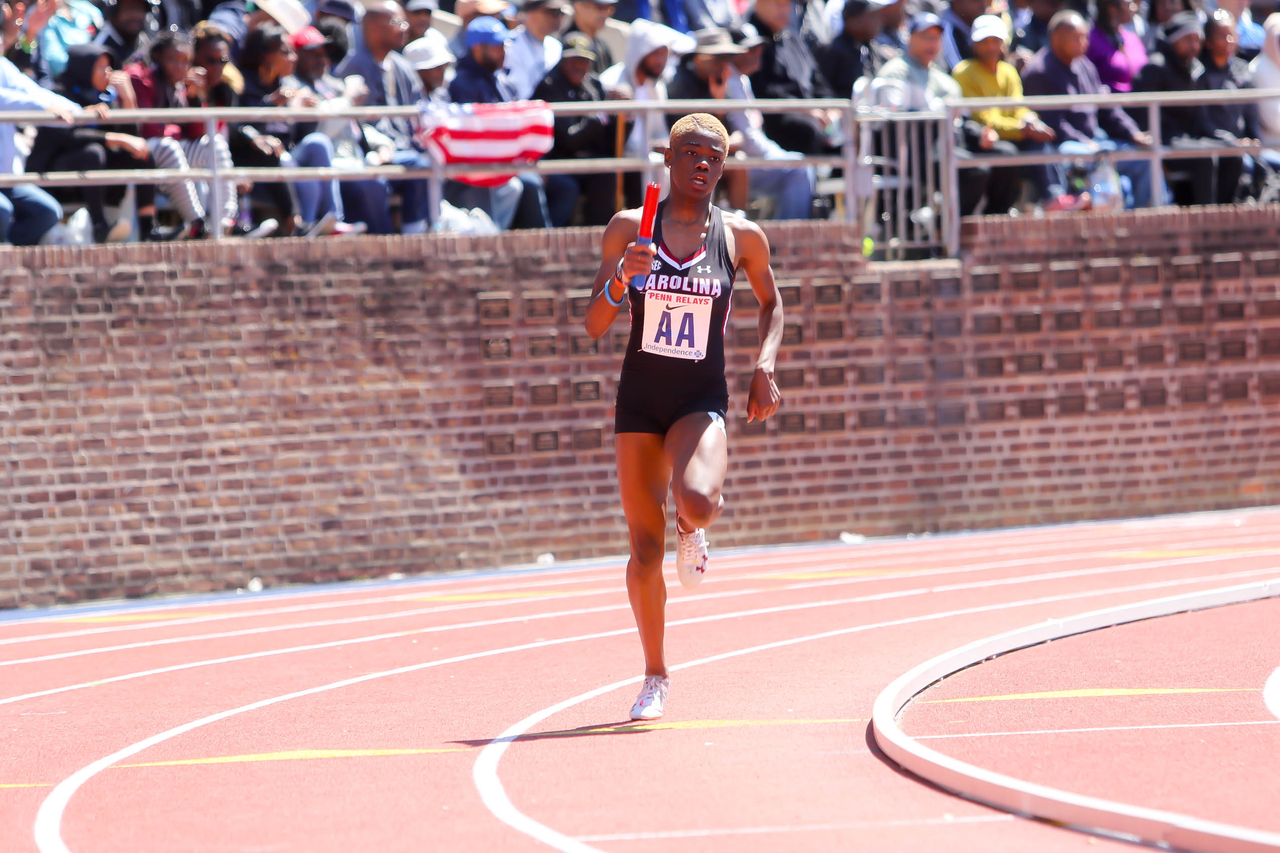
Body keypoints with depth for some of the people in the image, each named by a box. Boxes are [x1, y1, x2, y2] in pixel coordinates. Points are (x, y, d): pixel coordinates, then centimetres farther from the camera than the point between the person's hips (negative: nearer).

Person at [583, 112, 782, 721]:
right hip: (639, 398, 1)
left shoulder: (741, 237, 0)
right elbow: (594, 325, -1)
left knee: (696, 502, -32)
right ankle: (655, 678, 19)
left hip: (702, 401, -1)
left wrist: (765, 366, 1)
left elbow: (771, 303, 18)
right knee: (645, 549, 1)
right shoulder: (628, 230, 0)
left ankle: (695, 528, 8)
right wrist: (622, 278, -20)